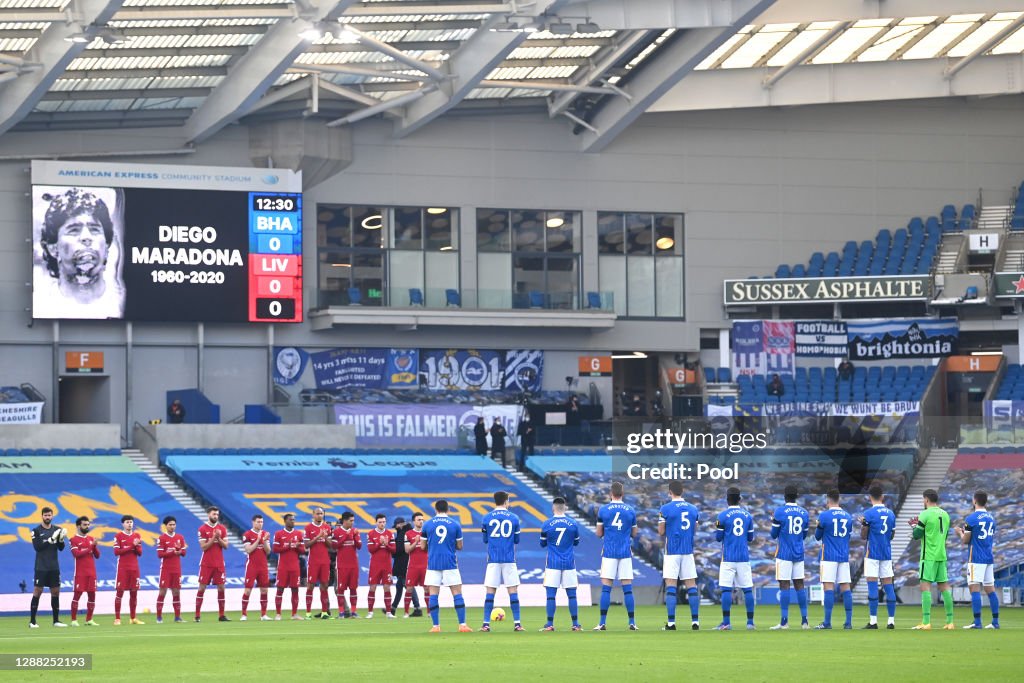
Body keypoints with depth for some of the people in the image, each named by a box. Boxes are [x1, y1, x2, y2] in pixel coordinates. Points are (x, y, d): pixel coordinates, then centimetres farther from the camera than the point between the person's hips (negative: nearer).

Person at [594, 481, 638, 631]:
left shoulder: (603, 510, -2)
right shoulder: (630, 511, 2)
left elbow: (599, 534, 4)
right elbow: (634, 534, 10)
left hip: (609, 552, -1)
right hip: (625, 553, 1)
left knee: (606, 588, -1)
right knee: (627, 589, 3)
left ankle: (603, 623, -5)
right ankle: (632, 623, 2)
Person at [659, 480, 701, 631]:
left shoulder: (665, 509, -7)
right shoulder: (693, 509, 7)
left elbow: (661, 532, -2)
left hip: (672, 552, -4)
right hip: (688, 551, 4)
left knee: (671, 586, -3)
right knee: (691, 585, 6)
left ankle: (671, 622, -7)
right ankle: (695, 621, 4)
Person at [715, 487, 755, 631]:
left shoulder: (723, 515, -5)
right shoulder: (747, 516, 6)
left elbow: (718, 538, -1)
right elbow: (750, 538, 12)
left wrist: (717, 528, 18)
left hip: (728, 558, -3)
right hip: (744, 558, 3)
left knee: (726, 589, -3)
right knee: (748, 589, 5)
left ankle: (726, 622, -8)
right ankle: (750, 622, 4)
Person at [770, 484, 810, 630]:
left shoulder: (780, 512, -8)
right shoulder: (804, 513, 6)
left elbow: (774, 535, -1)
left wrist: (773, 522, 17)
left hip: (784, 554, -4)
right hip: (799, 554, 4)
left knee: (784, 585, -5)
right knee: (799, 585, 8)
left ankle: (784, 621, -8)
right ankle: (804, 621, 6)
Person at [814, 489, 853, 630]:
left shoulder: (824, 516, -7)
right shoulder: (847, 516, 8)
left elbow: (817, 536, 4)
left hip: (829, 556, -5)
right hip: (844, 557, 5)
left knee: (829, 587, -7)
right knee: (845, 588, 5)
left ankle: (827, 622, -11)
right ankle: (848, 622, 4)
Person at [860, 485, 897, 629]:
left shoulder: (868, 513, -8)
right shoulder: (890, 513, 7)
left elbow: (864, 536, -5)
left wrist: (863, 524, 9)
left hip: (872, 553, -5)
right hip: (887, 554, 5)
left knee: (872, 585, -6)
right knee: (888, 586, 5)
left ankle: (873, 620, -11)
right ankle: (891, 620, 4)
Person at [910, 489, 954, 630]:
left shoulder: (925, 515, -10)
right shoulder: (945, 515, 12)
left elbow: (917, 535, -9)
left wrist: (914, 526, 13)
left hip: (929, 556, -7)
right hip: (942, 555, 7)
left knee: (925, 586, -8)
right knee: (944, 587, 9)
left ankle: (926, 622, -17)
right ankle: (950, 622, 9)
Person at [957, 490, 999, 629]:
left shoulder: (971, 519, -10)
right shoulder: (991, 518, 11)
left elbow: (965, 540, -8)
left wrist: (960, 533, 15)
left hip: (976, 559, -7)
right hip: (989, 558, 7)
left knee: (975, 588, -7)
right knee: (990, 589, 9)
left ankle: (977, 621, -14)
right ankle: (995, 621, 9)